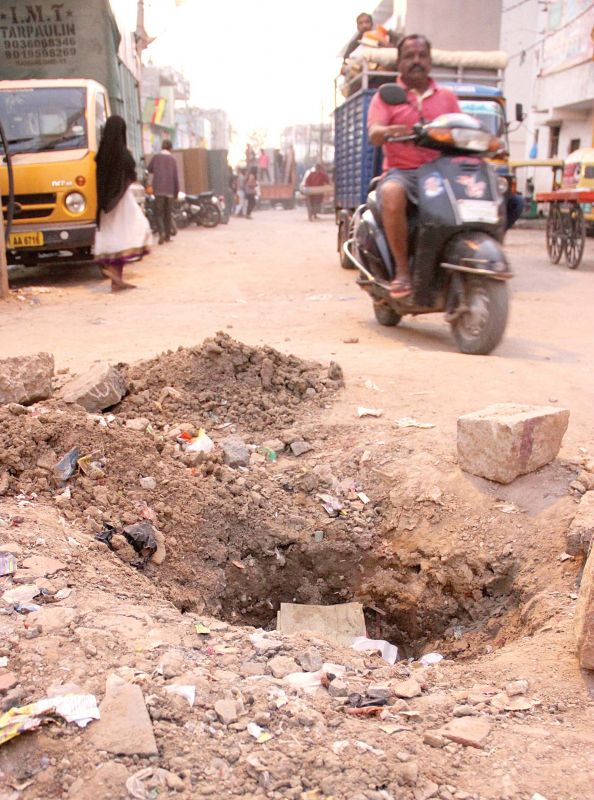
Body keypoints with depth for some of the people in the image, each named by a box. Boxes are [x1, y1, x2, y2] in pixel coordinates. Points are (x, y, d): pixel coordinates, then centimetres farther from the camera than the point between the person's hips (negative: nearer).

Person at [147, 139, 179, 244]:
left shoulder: (156, 157, 2)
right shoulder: (172, 159, 3)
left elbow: (149, 170, 17)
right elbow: (176, 177, 1)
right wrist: (177, 192, 7)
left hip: (158, 190, -1)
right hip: (170, 190, 1)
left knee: (159, 213, 0)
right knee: (168, 214, 11)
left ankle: (162, 233, -20)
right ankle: (168, 236, 12)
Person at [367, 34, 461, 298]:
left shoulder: (447, 96, 22)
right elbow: (373, 135, -5)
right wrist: (390, 131, -28)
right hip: (401, 170, -3)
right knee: (391, 194, -39)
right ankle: (402, 270, -29)